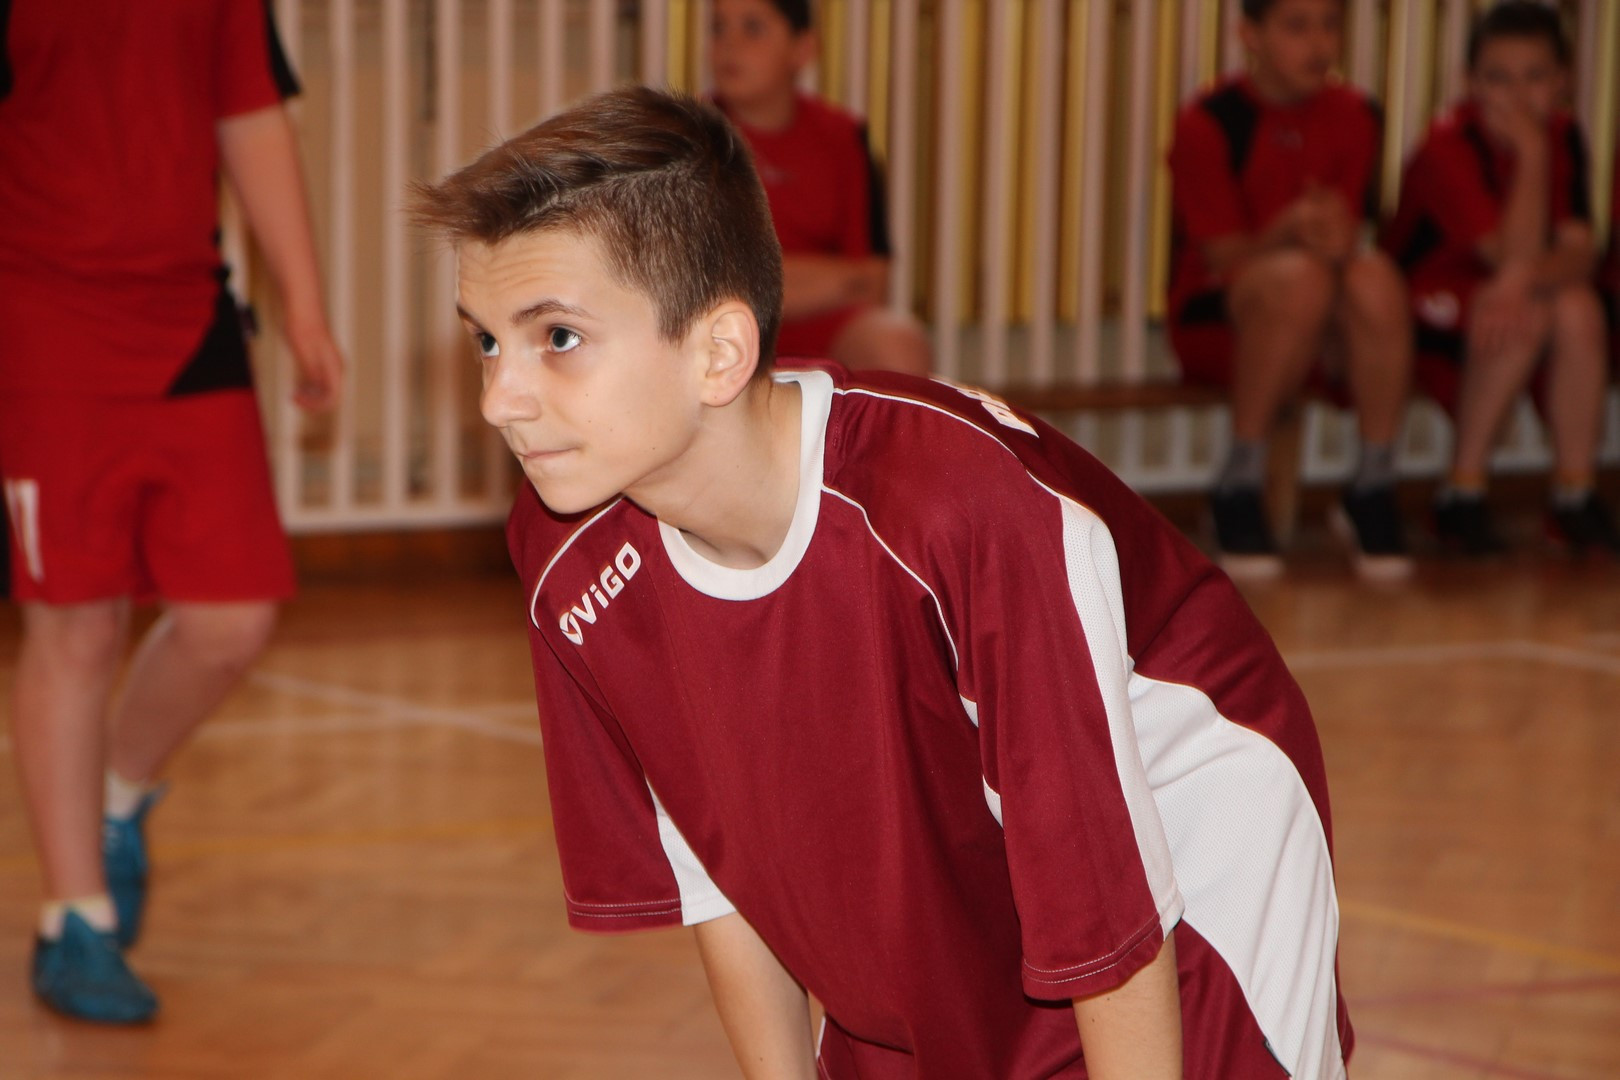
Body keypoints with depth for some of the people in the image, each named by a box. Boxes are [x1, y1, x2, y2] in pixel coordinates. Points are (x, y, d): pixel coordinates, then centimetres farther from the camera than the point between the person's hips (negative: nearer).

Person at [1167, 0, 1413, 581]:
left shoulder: (1353, 118, 4)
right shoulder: (1207, 124, -8)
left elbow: (1349, 234, -2)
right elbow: (1224, 257, -11)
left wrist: (1338, 238, -28)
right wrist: (1289, 232, -32)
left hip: (1326, 336, 3)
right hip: (1215, 324, -3)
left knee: (1376, 276, -31)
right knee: (1300, 275, -36)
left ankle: (1373, 489, -17)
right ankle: (1239, 489, -23)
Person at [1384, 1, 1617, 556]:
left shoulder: (1563, 137, -3)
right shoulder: (1449, 146, -20)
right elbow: (1514, 254, -28)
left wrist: (1524, 281, -36)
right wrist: (1531, 153, -29)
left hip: (1497, 300, 5)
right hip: (1428, 307, -4)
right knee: (1531, 318, -33)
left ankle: (1575, 495, -16)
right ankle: (1463, 493, -20)